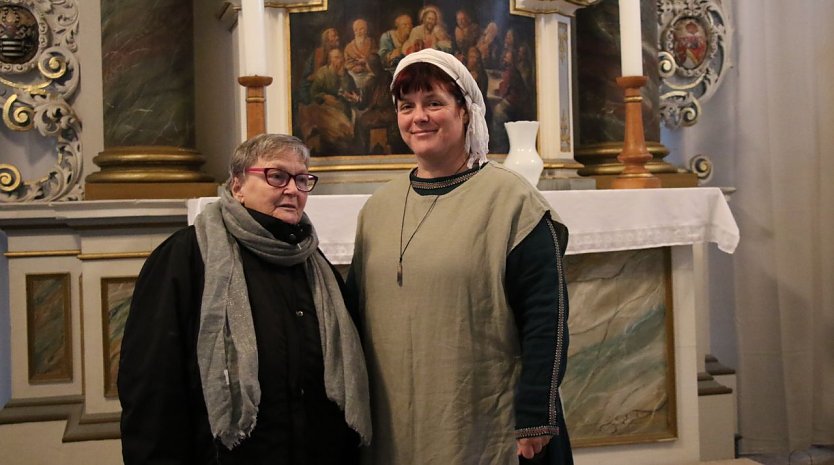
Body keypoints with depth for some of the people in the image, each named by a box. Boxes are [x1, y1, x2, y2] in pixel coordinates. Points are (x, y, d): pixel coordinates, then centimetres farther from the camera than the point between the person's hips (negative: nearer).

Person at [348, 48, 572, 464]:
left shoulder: (510, 199, -8)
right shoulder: (377, 208, 8)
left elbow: (546, 317, -11)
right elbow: (357, 309, 14)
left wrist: (534, 422, -14)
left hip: (490, 432, -4)